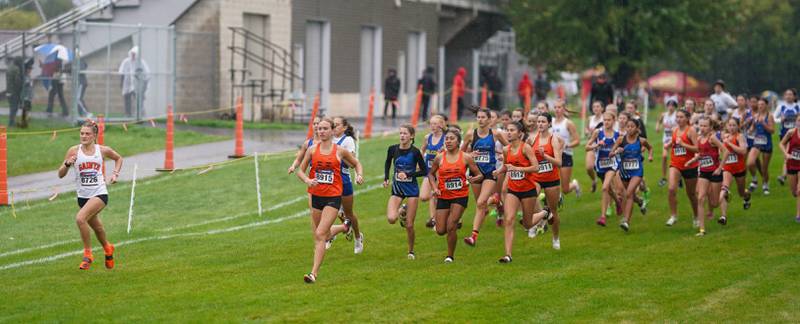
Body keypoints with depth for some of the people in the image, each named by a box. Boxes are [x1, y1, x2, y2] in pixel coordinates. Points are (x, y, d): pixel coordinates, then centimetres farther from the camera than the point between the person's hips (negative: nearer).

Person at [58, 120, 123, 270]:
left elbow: (118, 158, 19)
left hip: (99, 194, -3)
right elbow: (61, 174, -5)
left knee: (80, 218, -26)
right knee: (96, 226, 22)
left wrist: (115, 173, 4)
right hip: (83, 196, 3)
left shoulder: (102, 150, -3)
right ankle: (107, 248, 52)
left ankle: (88, 254, -11)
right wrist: (67, 164, -23)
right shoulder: (74, 151, -5)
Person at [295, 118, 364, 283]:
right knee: (320, 234, 17)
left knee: (320, 234, -15)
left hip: (333, 197, -4)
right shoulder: (312, 149, 2)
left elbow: (356, 163, 15)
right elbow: (300, 170, 6)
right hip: (316, 195, 4)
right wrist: (307, 180, -14)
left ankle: (314, 273, -15)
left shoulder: (340, 151, -2)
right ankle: (344, 227, 49)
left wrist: (359, 175, -4)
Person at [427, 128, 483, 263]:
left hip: (460, 196, -2)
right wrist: (435, 187, -3)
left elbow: (480, 175, -2)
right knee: (441, 231, 0)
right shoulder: (440, 158, -1)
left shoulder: (466, 158, -6)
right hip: (443, 196, 2)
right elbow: (431, 173, 14)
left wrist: (474, 179, -25)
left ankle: (450, 256, 6)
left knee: (451, 227, -14)